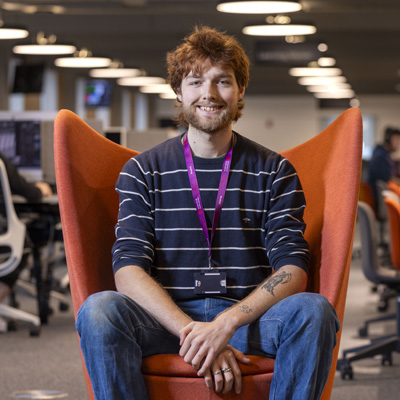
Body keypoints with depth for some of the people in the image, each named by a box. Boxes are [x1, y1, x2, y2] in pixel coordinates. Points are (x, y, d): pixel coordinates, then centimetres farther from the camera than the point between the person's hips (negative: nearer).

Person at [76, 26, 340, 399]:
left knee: (313, 309, -31)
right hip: (167, 320, 0)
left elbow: (293, 270, -1)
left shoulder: (274, 172, 9)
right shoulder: (141, 172, 9)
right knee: (98, 309, -31)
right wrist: (191, 330, -20)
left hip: (247, 319, 1)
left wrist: (227, 323, -20)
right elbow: (128, 270, -3)